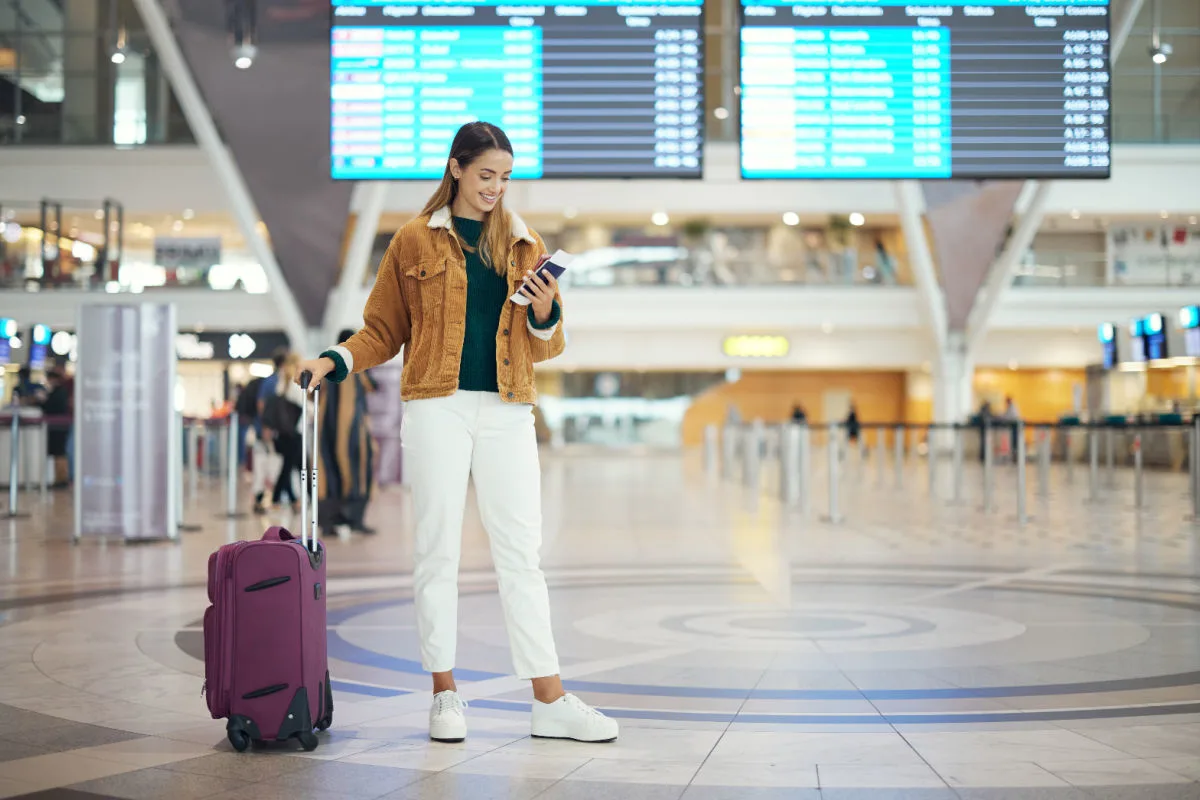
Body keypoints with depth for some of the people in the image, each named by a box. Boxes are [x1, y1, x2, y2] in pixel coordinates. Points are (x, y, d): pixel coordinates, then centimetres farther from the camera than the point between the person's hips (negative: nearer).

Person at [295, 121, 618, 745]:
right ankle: (445, 693, 12)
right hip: (437, 408, -2)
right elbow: (384, 330, 10)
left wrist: (545, 313, -6)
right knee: (437, 549, 1)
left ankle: (549, 700, 3)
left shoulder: (524, 247, 13)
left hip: (506, 412, 2)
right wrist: (334, 361, -5)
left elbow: (543, 347, 14)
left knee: (521, 552, 1)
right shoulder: (415, 241, 6)